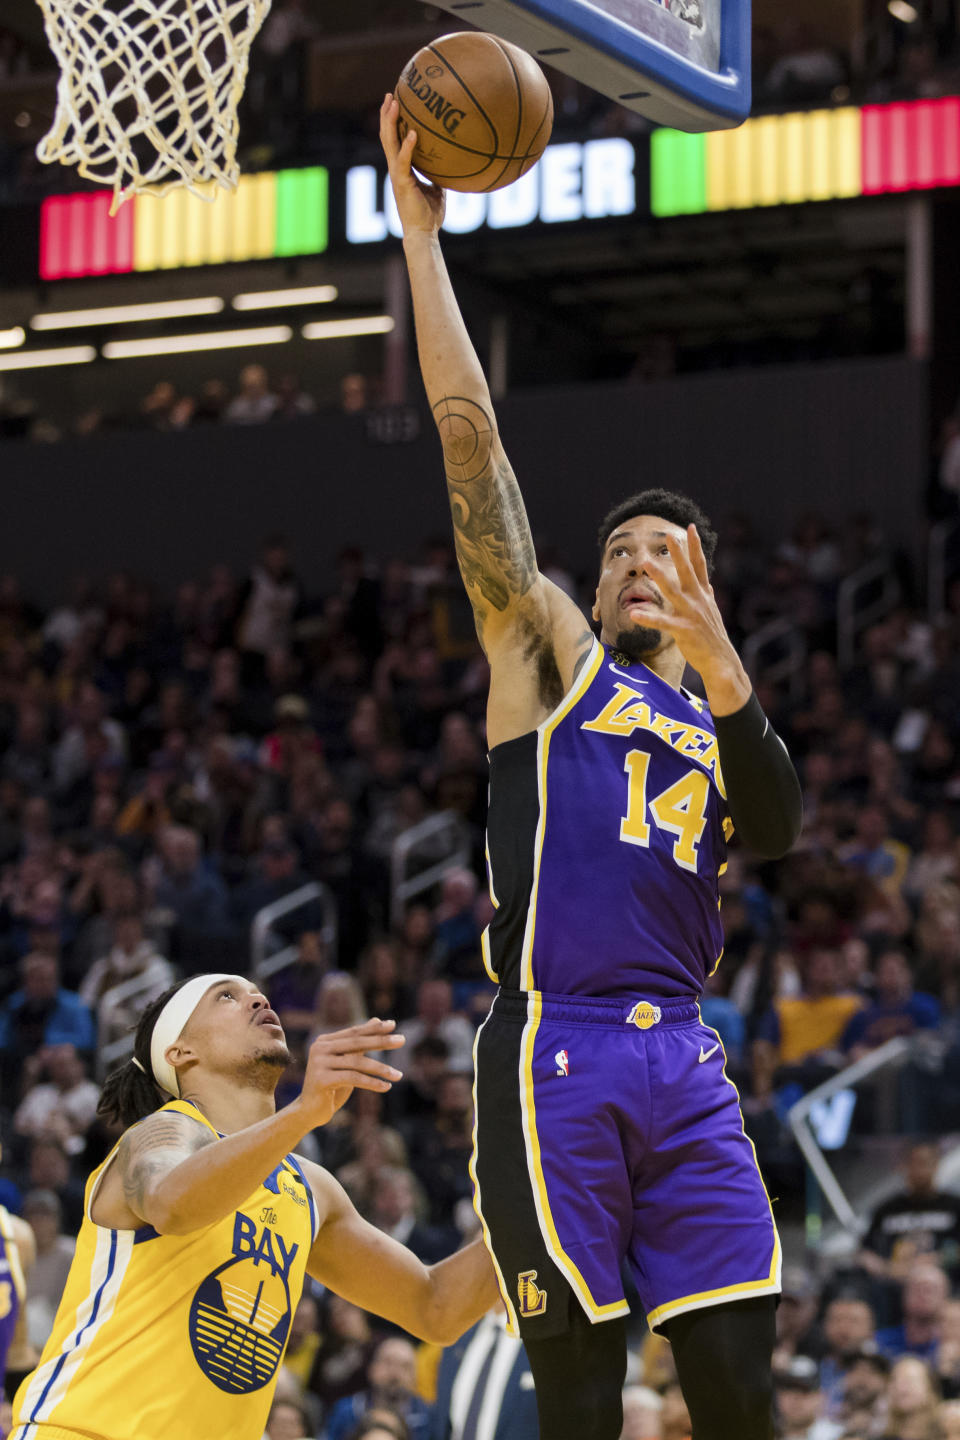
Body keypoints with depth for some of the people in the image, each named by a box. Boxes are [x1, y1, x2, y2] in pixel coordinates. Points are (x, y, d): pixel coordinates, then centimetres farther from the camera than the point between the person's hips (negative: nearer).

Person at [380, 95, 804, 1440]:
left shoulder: (706, 706, 23)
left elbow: (778, 828, 2)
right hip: (555, 1049, -4)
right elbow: (471, 436, 3)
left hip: (682, 1056, 4)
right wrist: (420, 229, -1)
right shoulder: (548, 644, 11)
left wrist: (720, 664, -8)